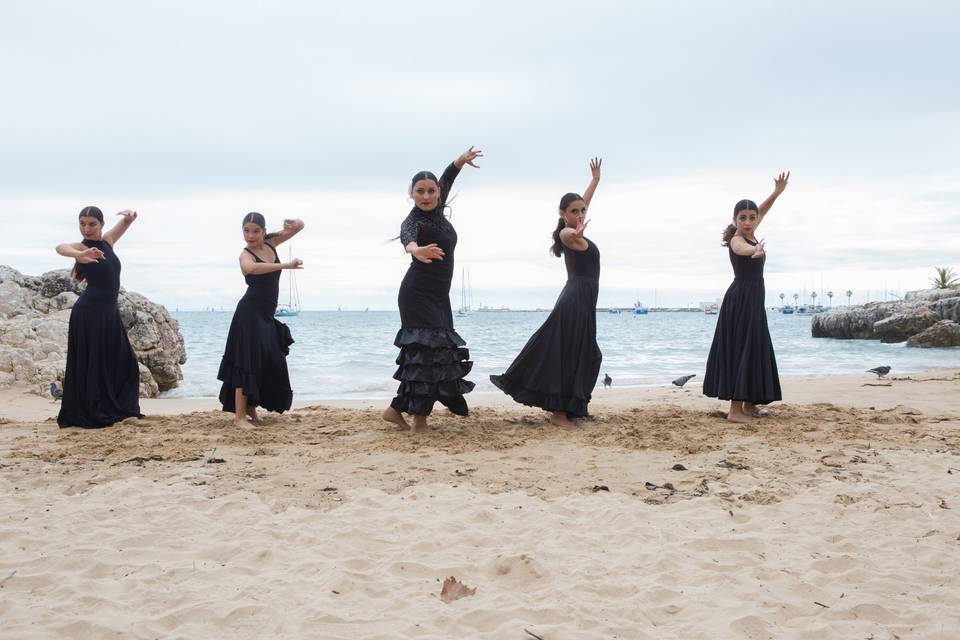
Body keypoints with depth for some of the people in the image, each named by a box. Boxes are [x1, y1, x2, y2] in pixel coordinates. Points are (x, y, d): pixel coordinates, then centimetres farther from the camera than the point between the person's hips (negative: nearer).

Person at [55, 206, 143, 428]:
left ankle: (117, 409, 24)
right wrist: (79, 255, -55)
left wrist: (129, 215, -7)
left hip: (109, 311, 8)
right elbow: (61, 247, -32)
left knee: (122, 361, 13)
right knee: (89, 365, -2)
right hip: (89, 311, -8)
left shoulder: (108, 241, 10)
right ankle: (86, 415, 5)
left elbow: (129, 220, 19)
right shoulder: (81, 247, -9)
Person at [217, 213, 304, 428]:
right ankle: (239, 416, -9)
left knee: (270, 363, 12)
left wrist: (295, 224, -14)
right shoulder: (246, 255, -13)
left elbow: (300, 226, 12)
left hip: (266, 315, 8)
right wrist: (286, 265, -43)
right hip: (250, 313, -8)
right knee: (247, 363, -10)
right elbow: (250, 268, -39)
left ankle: (250, 406, 26)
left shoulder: (270, 243, 7)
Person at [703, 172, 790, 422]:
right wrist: (756, 250, -66)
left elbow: (762, 211, 28)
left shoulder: (750, 234, 9)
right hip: (741, 299, -10)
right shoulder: (737, 240, -17)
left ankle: (748, 403, 22)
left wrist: (777, 192, 18)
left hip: (752, 300, 10)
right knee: (742, 350, -13)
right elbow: (742, 249, -44)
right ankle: (735, 409, -16)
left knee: (755, 350, 14)